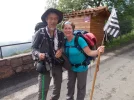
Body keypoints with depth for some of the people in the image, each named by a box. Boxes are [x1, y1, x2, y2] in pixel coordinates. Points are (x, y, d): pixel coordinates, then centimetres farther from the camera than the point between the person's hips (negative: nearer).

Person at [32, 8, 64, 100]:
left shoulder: (60, 34, 0)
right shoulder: (40, 32, -12)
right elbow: (34, 48, -7)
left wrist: (61, 50, -13)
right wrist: (38, 54, -28)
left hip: (58, 65, 5)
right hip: (45, 65, -4)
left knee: (58, 86, 23)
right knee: (43, 89, 0)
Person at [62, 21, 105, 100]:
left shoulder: (79, 39, -26)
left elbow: (89, 52, -27)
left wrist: (98, 51, -45)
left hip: (81, 67, -5)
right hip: (71, 67, 5)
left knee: (81, 87, 16)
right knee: (70, 85, 25)